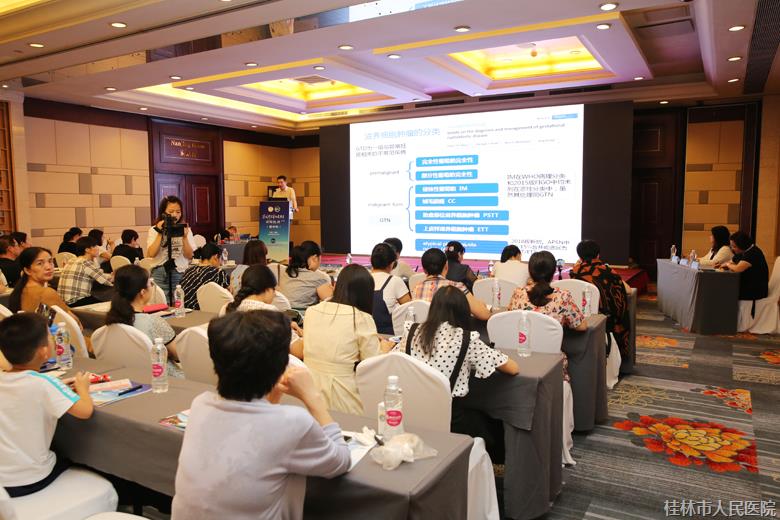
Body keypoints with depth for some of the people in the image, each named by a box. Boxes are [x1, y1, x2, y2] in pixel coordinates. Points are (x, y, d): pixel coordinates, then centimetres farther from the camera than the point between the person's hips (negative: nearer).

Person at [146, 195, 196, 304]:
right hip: (159, 276, 0)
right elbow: (151, 254, -7)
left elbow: (189, 256, -1)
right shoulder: (154, 230, 6)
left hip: (181, 275, 1)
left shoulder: (185, 229, 7)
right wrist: (160, 233, -9)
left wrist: (184, 237, -13)